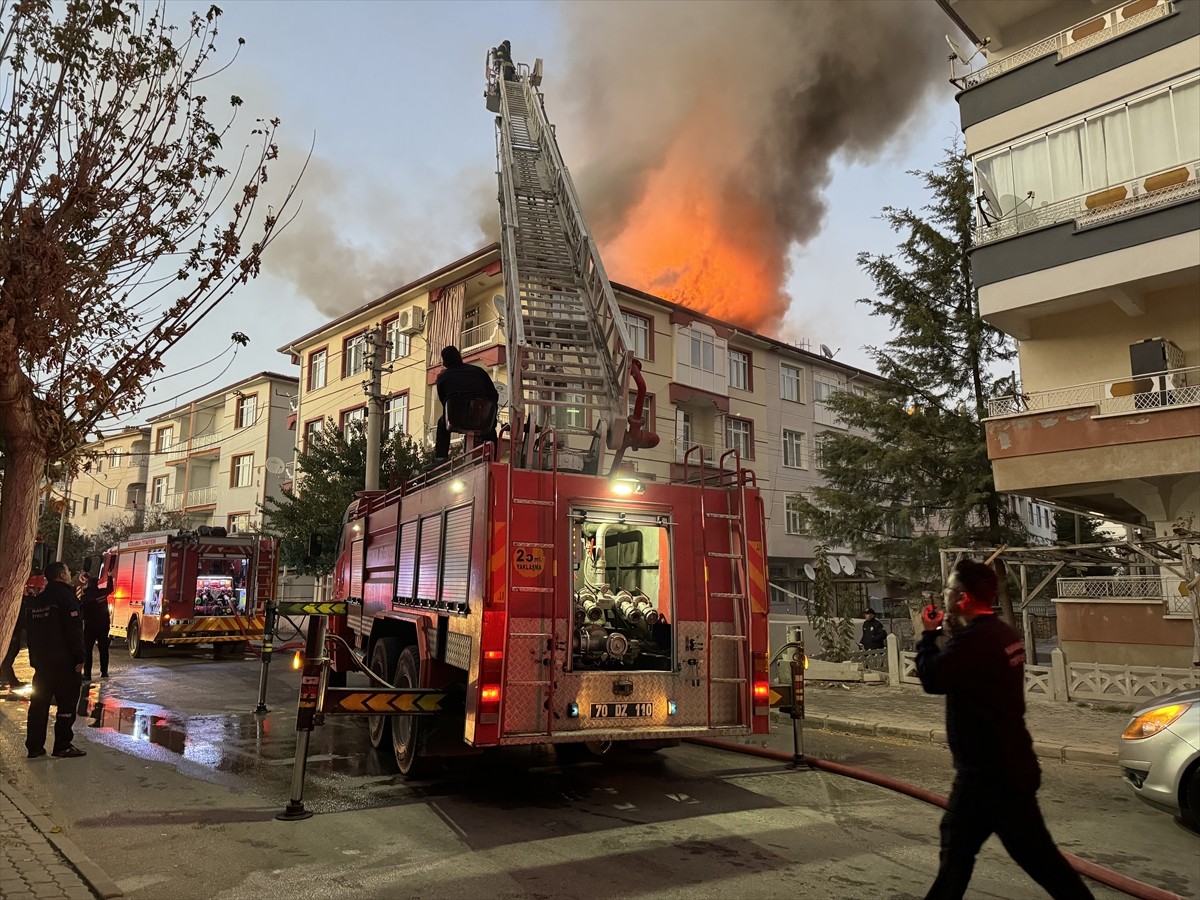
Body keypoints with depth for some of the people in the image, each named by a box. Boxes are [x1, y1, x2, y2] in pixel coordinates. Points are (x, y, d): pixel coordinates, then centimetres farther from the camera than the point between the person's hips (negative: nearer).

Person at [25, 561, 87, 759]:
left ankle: (34, 747, 13)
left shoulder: (35, 601, 14)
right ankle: (63, 747, 0)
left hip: (41, 661, 8)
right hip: (64, 661, -8)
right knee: (67, 703, -2)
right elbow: (74, 630, -18)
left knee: (39, 703, 11)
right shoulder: (65, 596, -11)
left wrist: (35, 658, 23)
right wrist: (79, 658, -14)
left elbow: (30, 632, 19)